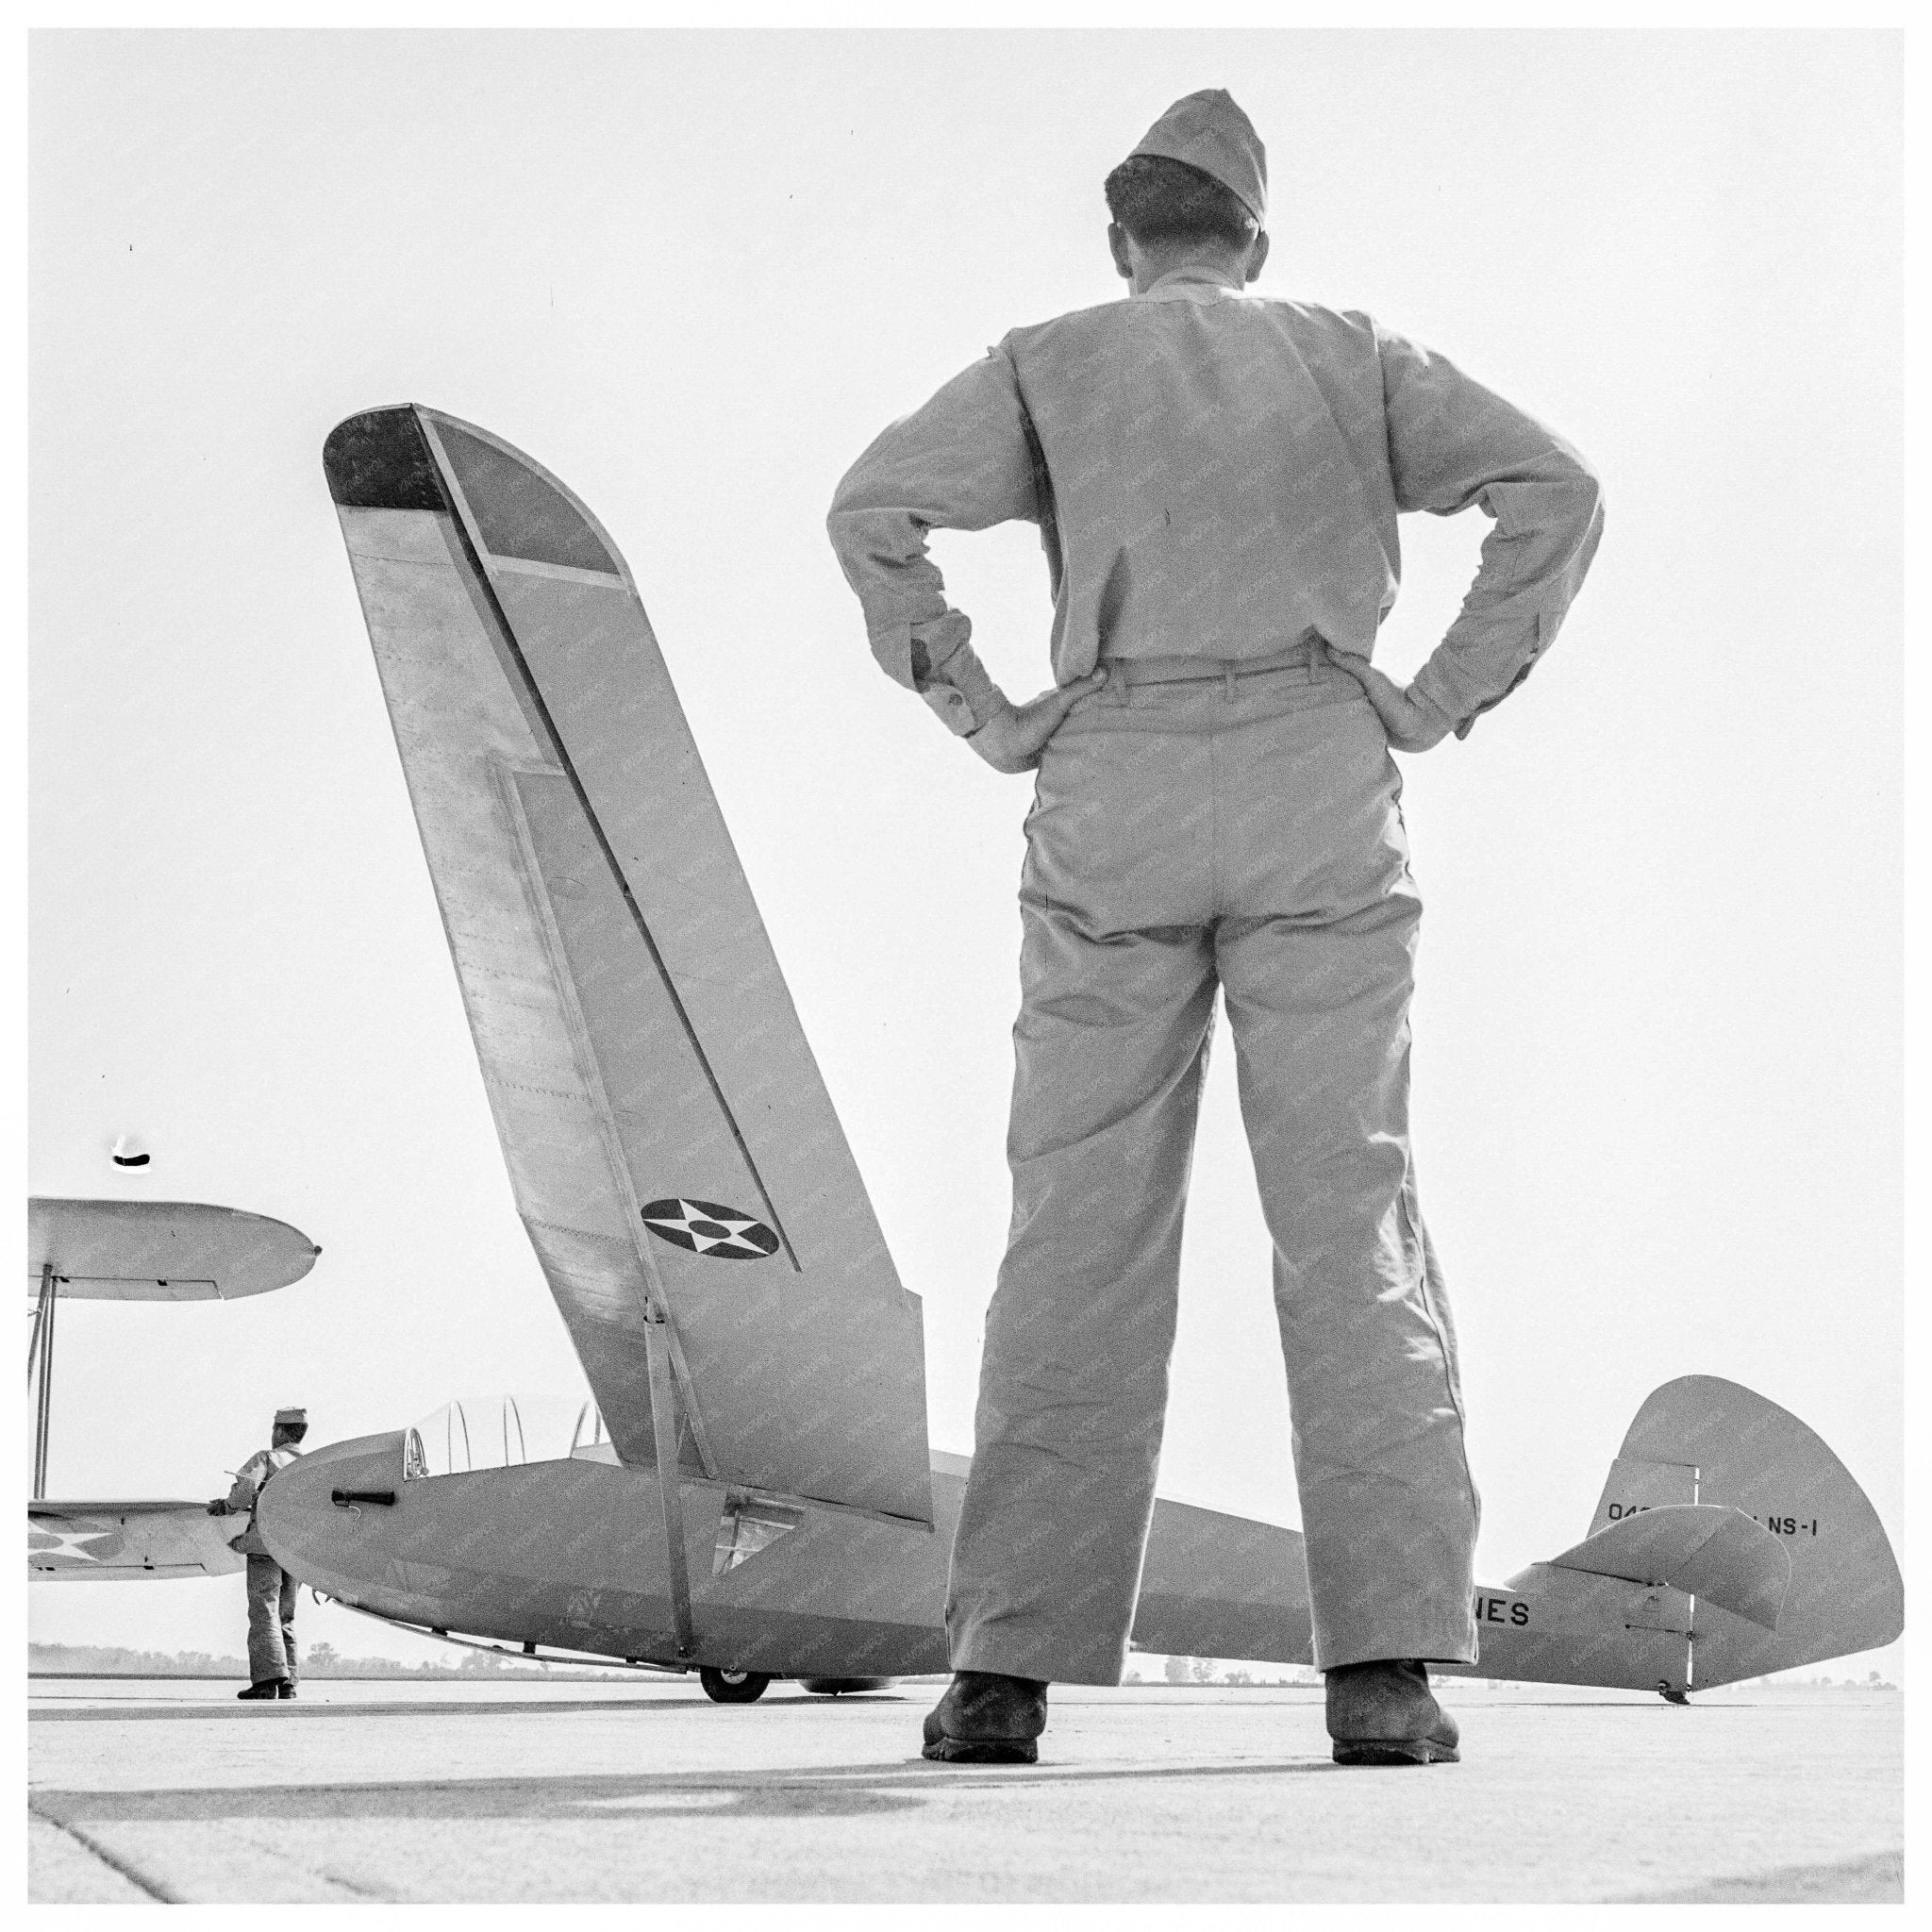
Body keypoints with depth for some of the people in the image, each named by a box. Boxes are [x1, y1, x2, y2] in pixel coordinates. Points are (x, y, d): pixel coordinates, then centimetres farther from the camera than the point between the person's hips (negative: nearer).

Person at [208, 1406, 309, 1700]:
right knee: (285, 1616, 11)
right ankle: (287, 1682, 5)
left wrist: (230, 1506, 1)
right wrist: (231, 1505, 27)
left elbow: (246, 1485, -19)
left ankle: (268, 1678, -17)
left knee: (264, 1612, -7)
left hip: (266, 1543, -6)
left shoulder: (266, 1458, -2)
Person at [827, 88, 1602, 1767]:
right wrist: (1438, 702, 4)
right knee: (1349, 1217, -2)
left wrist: (984, 715, 2)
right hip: (1319, 790, 0)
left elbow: (875, 510, -3)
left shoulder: (1051, 364, 14)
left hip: (1112, 797, 0)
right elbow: (1556, 491, 4)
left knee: (1081, 1232, -1)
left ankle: (1010, 1670, -5)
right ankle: (1386, 1661, -11)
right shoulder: (1352, 358, 18)